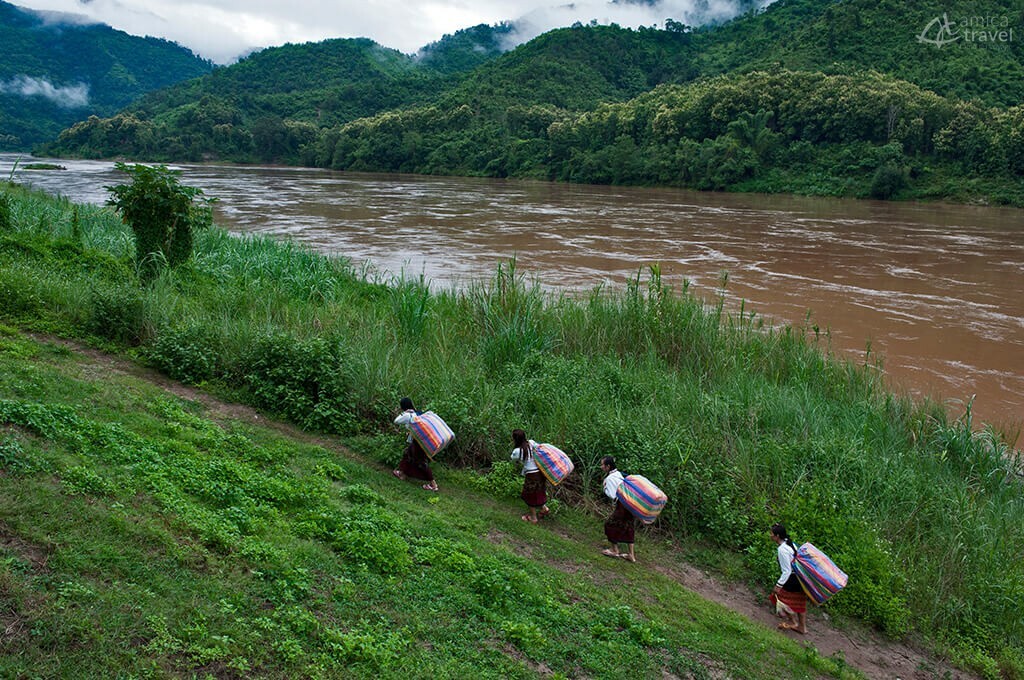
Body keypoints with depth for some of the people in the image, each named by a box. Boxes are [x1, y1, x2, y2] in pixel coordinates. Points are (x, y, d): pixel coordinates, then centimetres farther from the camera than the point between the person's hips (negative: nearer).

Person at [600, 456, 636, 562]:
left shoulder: (609, 479, -15)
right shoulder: (618, 473, 11)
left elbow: (612, 495, -19)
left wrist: (605, 488, -7)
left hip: (623, 504, -8)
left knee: (611, 524, 10)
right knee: (628, 528, 16)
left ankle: (615, 550, 20)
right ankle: (631, 555, 22)